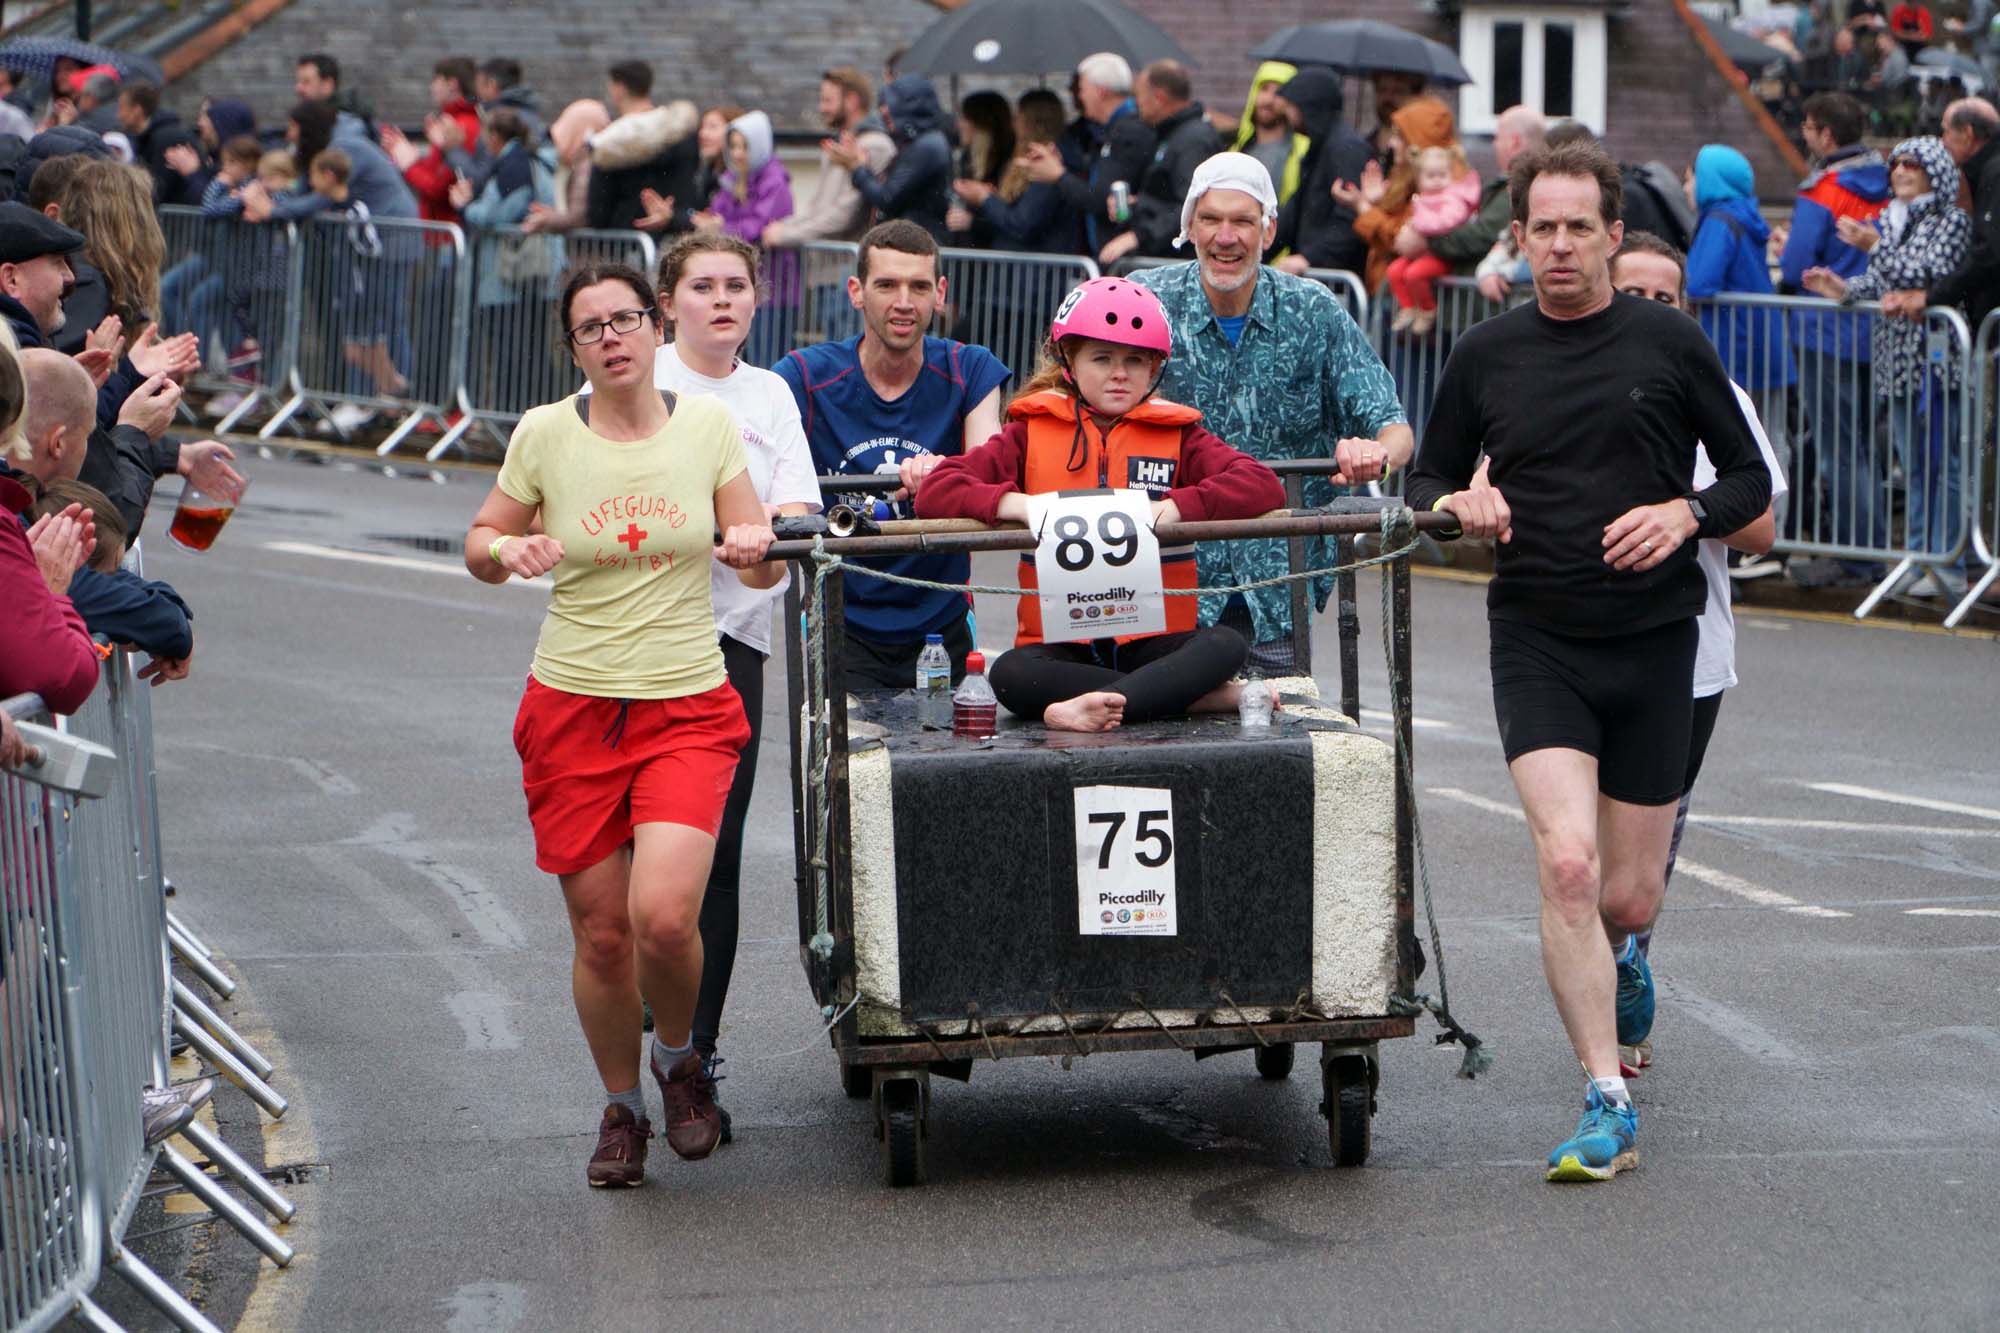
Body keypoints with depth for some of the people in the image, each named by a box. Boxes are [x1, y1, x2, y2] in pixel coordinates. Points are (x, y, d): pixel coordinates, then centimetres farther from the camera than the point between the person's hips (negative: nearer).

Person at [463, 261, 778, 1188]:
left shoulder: (708, 424, 1)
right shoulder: (545, 434, 0)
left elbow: (762, 572, 5)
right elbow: (479, 545, 11)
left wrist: (755, 547, -18)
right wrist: (509, 550, -12)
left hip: (688, 707, -1)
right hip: (573, 705, 1)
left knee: (664, 916, -19)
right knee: (601, 933, 3)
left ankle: (679, 1058, 13)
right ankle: (622, 1108, 27)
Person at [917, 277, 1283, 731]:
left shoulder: (1175, 434, 11)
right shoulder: (1032, 433, 9)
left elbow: (1264, 487, -2)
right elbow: (934, 493, 0)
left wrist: (1177, 506, -18)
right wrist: (1018, 505, -18)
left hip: (1154, 640, 1)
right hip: (1063, 647, -1)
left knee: (1226, 645, -28)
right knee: (1010, 675, -33)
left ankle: (1094, 705, -40)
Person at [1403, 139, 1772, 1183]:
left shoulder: (1669, 345, 1)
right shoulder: (1485, 357, 5)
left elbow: (1750, 479, 7)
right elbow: (1427, 482, 15)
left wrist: (1684, 516, -13)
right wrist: (1460, 503, -8)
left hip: (1653, 642, 0)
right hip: (1536, 640, 0)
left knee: (1630, 897, 6)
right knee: (1567, 864, -19)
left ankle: (1617, 960, 46)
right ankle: (1608, 1106, -13)